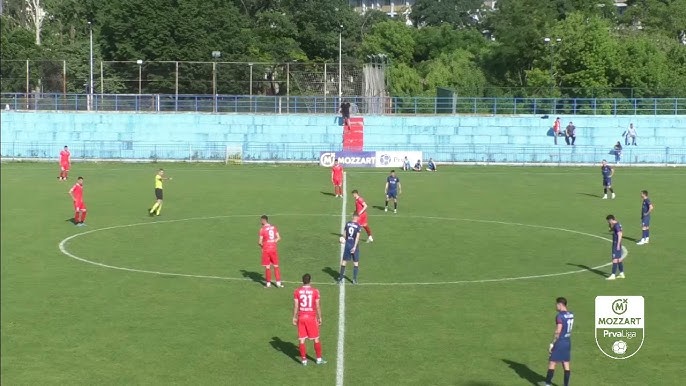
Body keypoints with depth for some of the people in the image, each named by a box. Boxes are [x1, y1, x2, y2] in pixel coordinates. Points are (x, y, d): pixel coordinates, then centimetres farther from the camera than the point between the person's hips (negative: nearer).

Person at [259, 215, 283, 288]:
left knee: (267, 267, 4)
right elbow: (279, 238, 4)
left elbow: (260, 242, -12)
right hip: (274, 249, 4)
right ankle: (278, 283, 10)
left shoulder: (262, 229, -12)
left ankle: (268, 283, 11)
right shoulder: (274, 227, 4)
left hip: (266, 250, -4)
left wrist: (261, 244, 9)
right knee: (276, 266, 10)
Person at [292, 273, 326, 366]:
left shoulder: (297, 291, -3)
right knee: (316, 339, 11)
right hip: (312, 317, -1)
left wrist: (294, 317, 7)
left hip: (301, 317, 1)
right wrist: (320, 317, 5)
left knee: (301, 339, 7)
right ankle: (319, 359, 17)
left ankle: (304, 360, 8)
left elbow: (295, 306, -2)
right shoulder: (315, 291, -7)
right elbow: (318, 306, -5)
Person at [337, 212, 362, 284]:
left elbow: (344, 234, 5)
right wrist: (355, 247, -15)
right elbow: (357, 237, -15)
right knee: (356, 263, 9)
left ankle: (340, 278, 10)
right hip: (354, 245, -3)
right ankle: (354, 279, 9)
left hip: (347, 245, 3)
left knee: (344, 261, 9)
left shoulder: (348, 223, 0)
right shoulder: (358, 226, -11)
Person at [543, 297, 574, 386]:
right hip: (568, 342, 8)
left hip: (560, 342, -8)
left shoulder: (560, 316, -17)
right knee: (566, 364, 10)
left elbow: (558, 332, -19)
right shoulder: (571, 314, 7)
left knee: (552, 363, 0)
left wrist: (552, 344, -14)